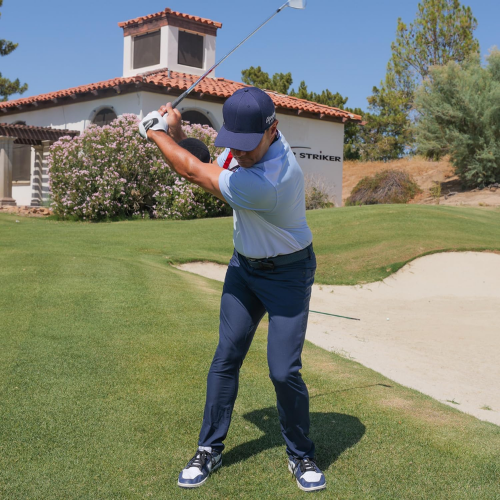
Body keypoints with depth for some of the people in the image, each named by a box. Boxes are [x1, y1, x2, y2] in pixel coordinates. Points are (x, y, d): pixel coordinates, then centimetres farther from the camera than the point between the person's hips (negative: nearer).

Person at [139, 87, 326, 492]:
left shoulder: (269, 180, -37)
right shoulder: (249, 141, -12)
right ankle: (210, 450, 17)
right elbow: (212, 167, 8)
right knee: (226, 359, 4)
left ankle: (301, 456, 15)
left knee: (284, 371, -10)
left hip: (287, 273, -7)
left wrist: (157, 134, -9)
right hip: (244, 265, 7)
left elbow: (194, 173, -25)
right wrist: (176, 133, -8)